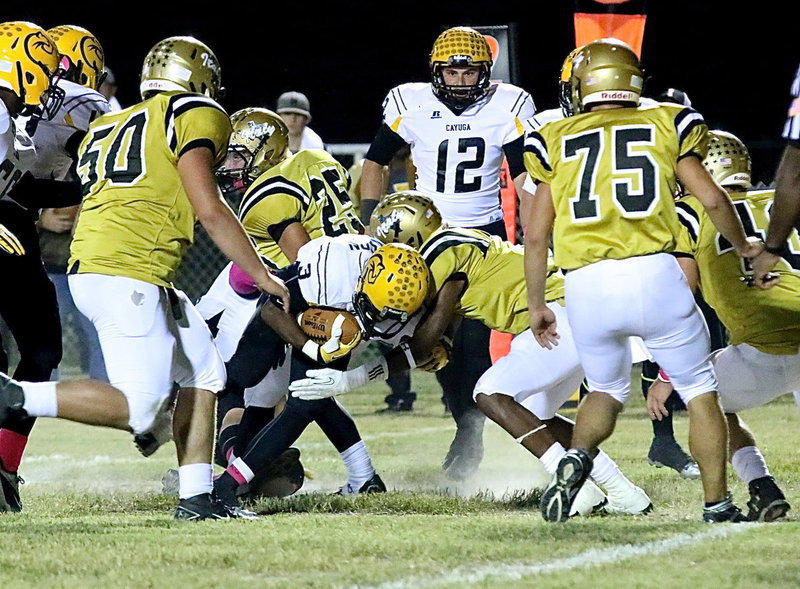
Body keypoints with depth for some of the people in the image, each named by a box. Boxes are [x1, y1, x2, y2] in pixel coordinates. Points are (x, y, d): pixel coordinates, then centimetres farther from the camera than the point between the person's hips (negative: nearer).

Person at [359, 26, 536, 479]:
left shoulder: (507, 108, -5)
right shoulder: (412, 105, -3)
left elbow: (523, 176, -1)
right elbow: (376, 161, 10)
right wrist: (370, 222, 3)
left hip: (484, 234, -2)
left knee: (473, 338, -11)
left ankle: (471, 437, -1)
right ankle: (468, 428, 13)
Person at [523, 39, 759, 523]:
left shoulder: (556, 140, 15)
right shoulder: (666, 124, 13)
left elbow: (536, 234, 13)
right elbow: (712, 199, 7)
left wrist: (537, 305, 24)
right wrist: (742, 246, 25)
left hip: (586, 286, 2)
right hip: (654, 275, -2)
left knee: (607, 391, 22)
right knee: (700, 390, 15)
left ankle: (578, 457, -5)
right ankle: (717, 503, 11)